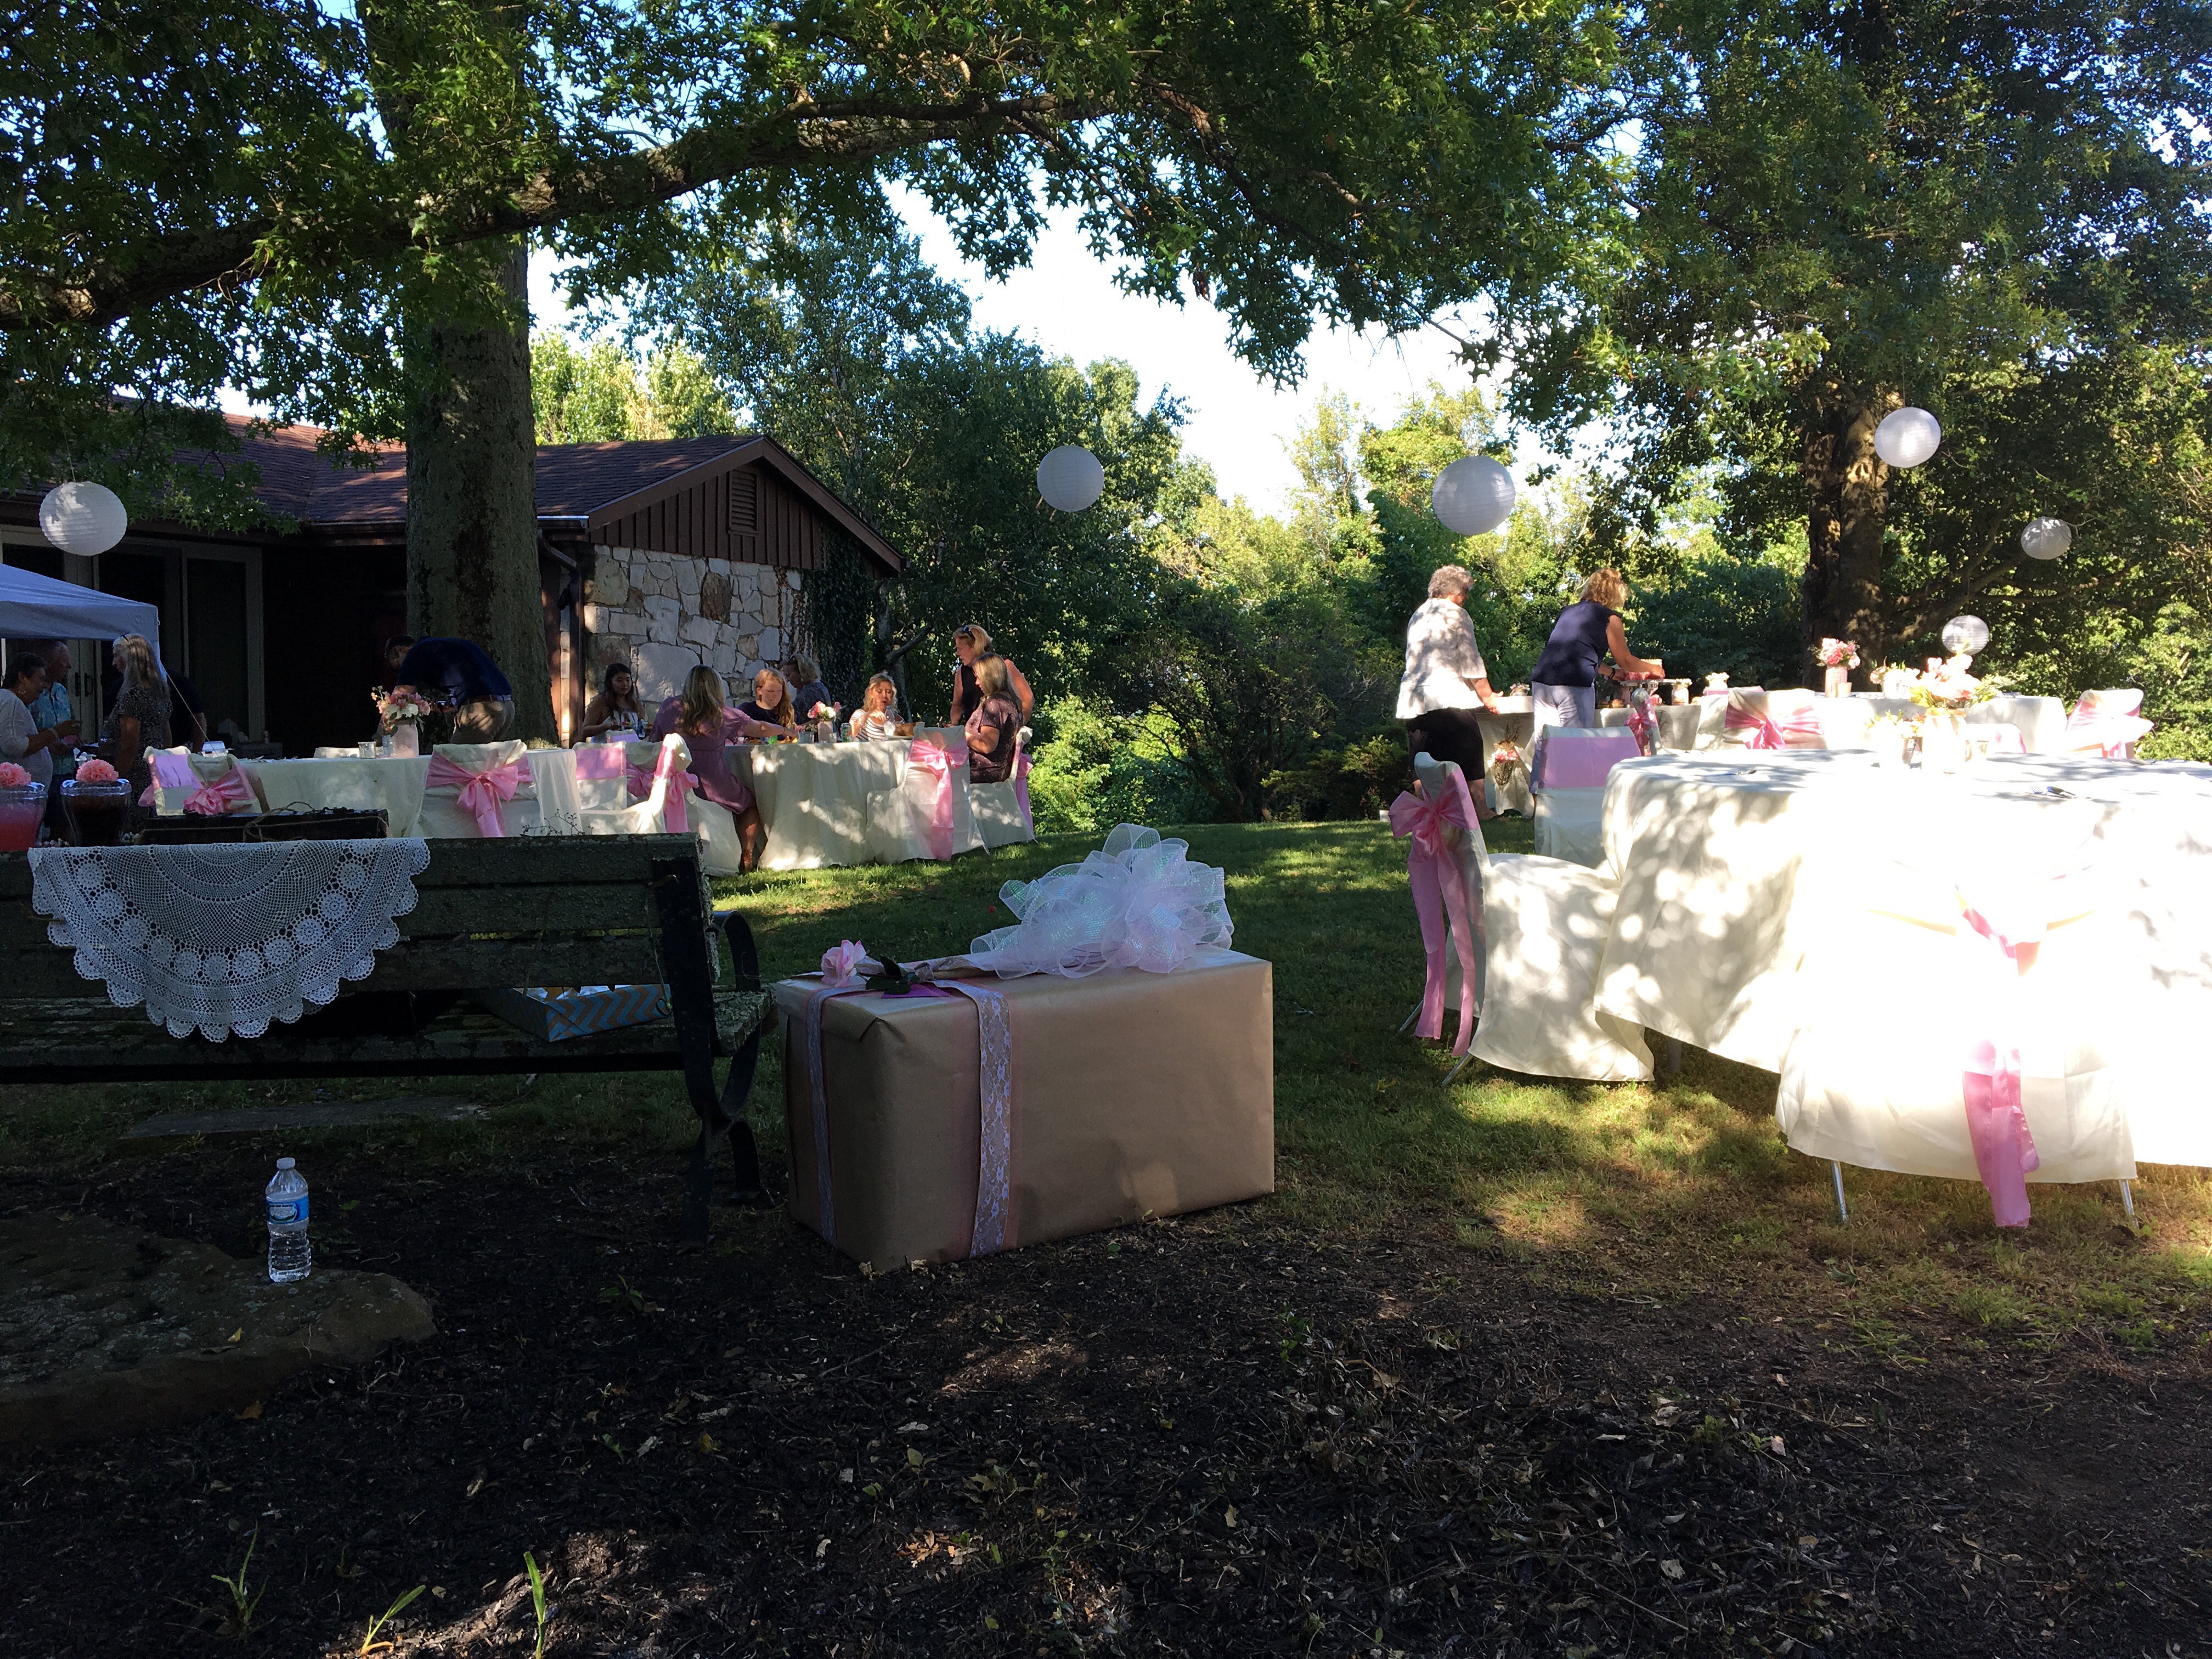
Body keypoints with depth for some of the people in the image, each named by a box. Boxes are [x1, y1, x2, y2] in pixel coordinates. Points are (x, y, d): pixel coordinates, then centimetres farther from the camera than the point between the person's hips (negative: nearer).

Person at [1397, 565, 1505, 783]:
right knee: (1472, 776, -7)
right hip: (1449, 699, -7)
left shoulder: (1417, 616, 21)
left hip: (1413, 702, 7)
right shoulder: (1455, 614, 1)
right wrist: (1487, 696, 10)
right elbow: (1471, 661, -1)